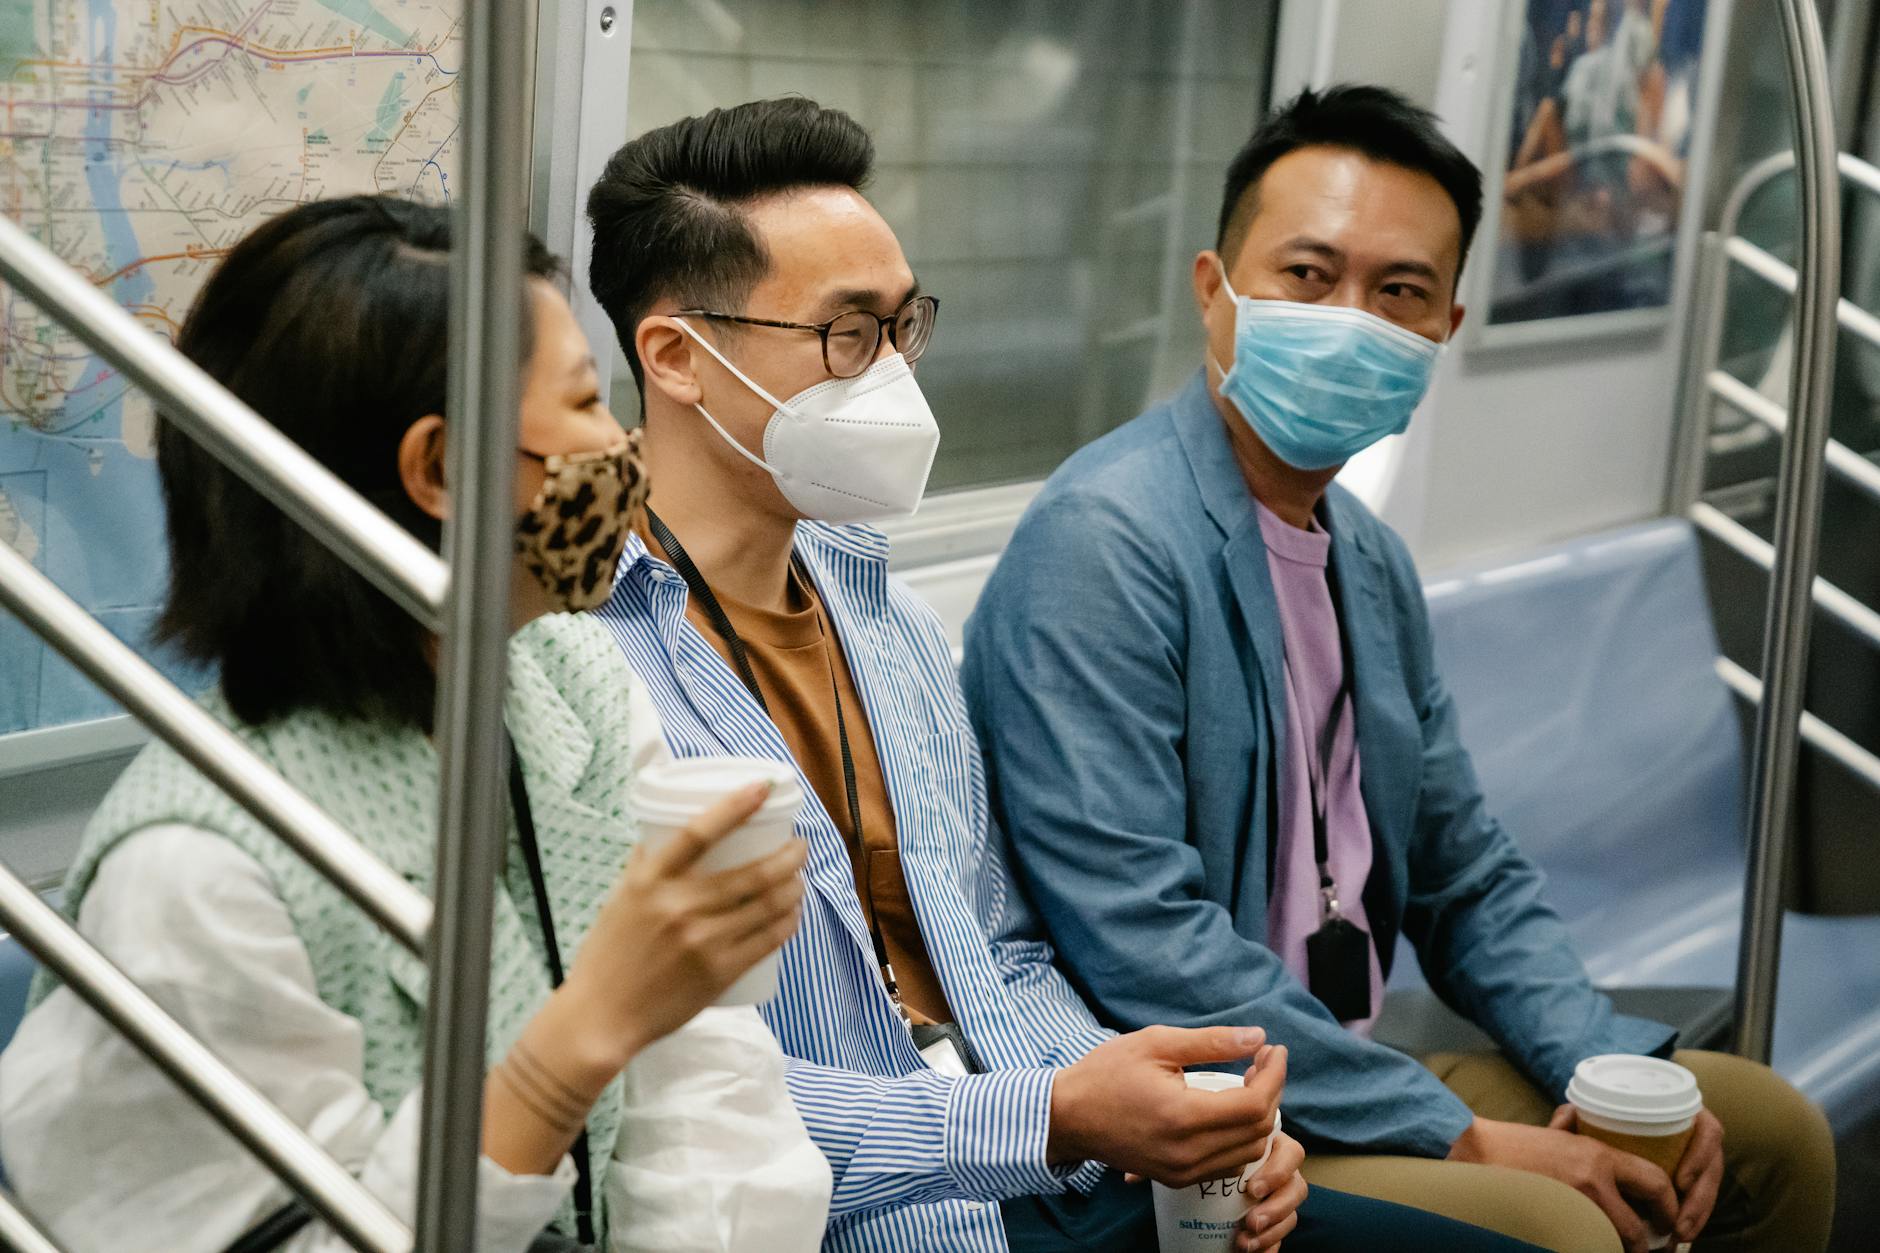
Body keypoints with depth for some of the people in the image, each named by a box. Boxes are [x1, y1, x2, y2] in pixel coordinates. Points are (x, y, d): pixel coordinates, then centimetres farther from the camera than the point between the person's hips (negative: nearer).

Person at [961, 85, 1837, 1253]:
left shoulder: (1371, 561, 9)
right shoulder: (1102, 544, -19)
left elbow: (1469, 874, 16)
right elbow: (1146, 946, -26)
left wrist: (1613, 1068, -2)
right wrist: (1463, 1140, -20)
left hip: (1348, 1064, 9)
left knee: (1775, 1132, 12)